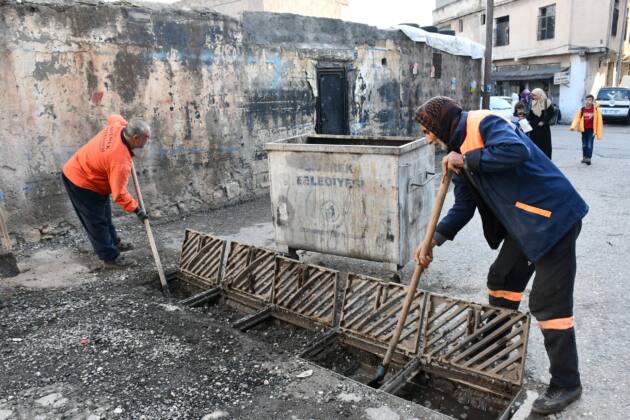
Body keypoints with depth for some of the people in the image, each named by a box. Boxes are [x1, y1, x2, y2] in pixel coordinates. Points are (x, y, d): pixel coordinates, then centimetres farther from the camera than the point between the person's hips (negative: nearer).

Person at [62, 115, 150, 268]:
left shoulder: (117, 126, -14)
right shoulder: (121, 160, -37)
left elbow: (114, 117, 14)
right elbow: (119, 194, -32)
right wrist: (136, 209, -23)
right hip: (80, 182, -10)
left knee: (105, 214, 22)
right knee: (97, 221, 0)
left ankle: (113, 242, 40)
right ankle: (111, 258, 10)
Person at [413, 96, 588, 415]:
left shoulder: (483, 123, -15)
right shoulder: (460, 150, 11)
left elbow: (517, 150, -35)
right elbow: (463, 207, 11)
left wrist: (467, 160, -23)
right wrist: (433, 240, 1)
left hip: (553, 216, -10)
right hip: (523, 222, 10)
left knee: (548, 302, -4)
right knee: (501, 280, 20)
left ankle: (566, 384, 12)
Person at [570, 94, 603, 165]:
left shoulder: (596, 109, -5)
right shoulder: (581, 109, 1)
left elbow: (599, 120, -4)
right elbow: (577, 118, -5)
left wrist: (598, 131, -7)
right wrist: (573, 127, -21)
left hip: (591, 130, -3)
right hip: (584, 129, 3)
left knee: (589, 144, -5)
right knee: (584, 144, 12)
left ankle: (588, 158, -2)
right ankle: (584, 157, 24)